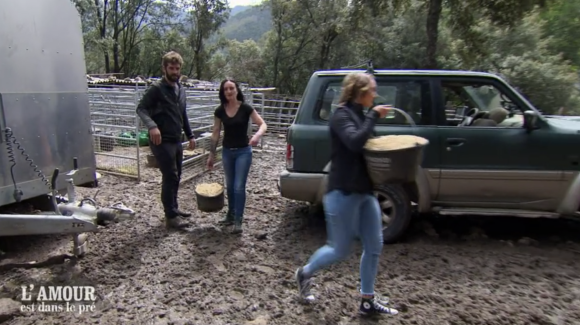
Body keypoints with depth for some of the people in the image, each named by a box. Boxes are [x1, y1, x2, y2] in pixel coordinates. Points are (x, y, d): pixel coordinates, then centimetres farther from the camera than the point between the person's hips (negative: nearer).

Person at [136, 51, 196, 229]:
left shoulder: (181, 89, 13)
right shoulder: (156, 88, -10)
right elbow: (141, 108, -15)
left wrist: (190, 135, 19)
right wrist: (152, 126, -32)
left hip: (176, 140, 8)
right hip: (162, 141, -8)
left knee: (176, 177, 14)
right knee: (170, 177, -6)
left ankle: (173, 208, 29)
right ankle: (170, 216, 4)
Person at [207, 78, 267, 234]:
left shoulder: (246, 108, -11)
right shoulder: (220, 111, -2)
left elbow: (263, 124, -12)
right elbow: (216, 133, 5)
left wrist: (257, 135, -33)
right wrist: (212, 154, 6)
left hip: (243, 151, -4)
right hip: (227, 152, 4)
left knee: (239, 186, -5)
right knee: (230, 186, 15)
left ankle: (238, 220, 5)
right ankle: (231, 214, 33)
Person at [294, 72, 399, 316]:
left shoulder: (360, 115, 14)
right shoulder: (342, 115, -12)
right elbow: (354, 143, -29)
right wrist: (374, 116, -18)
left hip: (365, 192, 9)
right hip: (343, 194, -8)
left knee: (374, 246, 10)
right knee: (340, 250, 4)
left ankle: (367, 301, 26)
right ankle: (305, 273, 31)